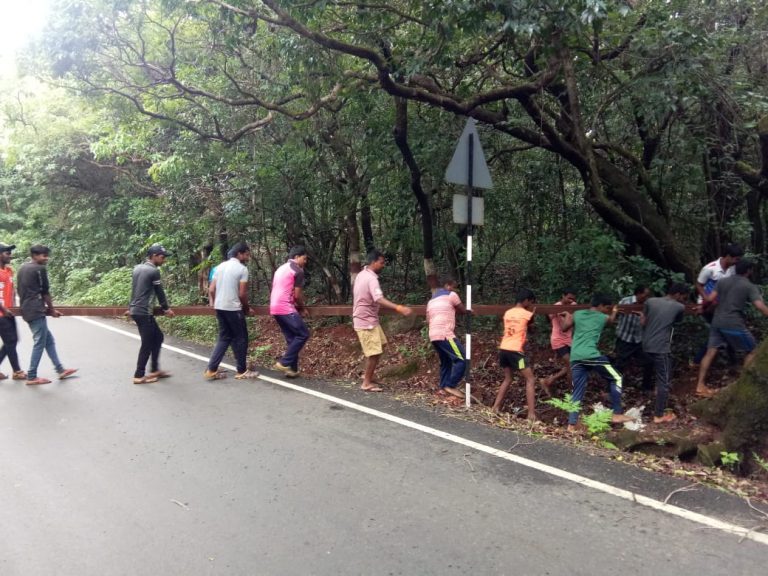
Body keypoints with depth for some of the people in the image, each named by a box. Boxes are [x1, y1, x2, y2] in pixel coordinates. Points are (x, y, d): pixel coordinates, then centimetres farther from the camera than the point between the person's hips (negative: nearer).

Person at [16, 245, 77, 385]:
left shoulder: (22, 268, 17)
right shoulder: (40, 269, -11)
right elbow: (45, 292, -7)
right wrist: (52, 309, 6)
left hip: (27, 310, 10)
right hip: (36, 311, -10)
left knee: (49, 340, 14)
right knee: (39, 343, -3)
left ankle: (60, 370, 17)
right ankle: (32, 376, 0)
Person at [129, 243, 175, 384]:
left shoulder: (137, 268, 12)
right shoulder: (153, 271, -13)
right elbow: (160, 292, -4)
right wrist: (166, 308, 10)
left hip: (135, 310, 9)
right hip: (144, 312, -9)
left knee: (158, 337, 16)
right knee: (147, 344, -1)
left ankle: (154, 370, 21)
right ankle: (139, 375, 5)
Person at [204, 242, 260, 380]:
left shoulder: (221, 266, 11)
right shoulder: (242, 269, -10)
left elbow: (211, 289, 10)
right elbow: (242, 294, -12)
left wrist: (213, 303, 24)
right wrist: (247, 308, 4)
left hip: (219, 308, 7)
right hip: (233, 309, -7)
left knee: (224, 338, 15)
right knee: (240, 339, 6)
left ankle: (211, 370, 11)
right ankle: (242, 371, 13)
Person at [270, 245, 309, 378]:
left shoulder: (281, 269, 22)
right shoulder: (298, 270, -6)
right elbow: (297, 295, -9)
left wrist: (296, 305, 26)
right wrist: (301, 306, 12)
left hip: (275, 308, 9)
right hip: (286, 309, -9)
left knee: (291, 338, 13)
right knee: (303, 334, -4)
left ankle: (292, 368, 12)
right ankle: (284, 363, -7)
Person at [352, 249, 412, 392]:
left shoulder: (362, 274, 9)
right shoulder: (371, 278, -23)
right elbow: (379, 299, -39)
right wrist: (399, 308, -49)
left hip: (367, 319, 10)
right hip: (366, 321, -10)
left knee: (380, 345, 20)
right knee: (374, 353, -3)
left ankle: (368, 375, 27)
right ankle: (367, 383, 8)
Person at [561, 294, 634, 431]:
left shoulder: (577, 314, 16)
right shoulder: (603, 317, 11)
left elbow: (564, 328, 26)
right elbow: (612, 319, 35)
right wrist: (614, 311, 54)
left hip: (575, 358, 4)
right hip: (592, 356, -4)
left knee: (577, 392, 11)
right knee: (616, 378, 15)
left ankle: (572, 424, 4)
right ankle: (617, 414, 12)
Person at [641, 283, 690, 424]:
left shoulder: (650, 301, 6)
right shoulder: (679, 307, -3)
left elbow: (642, 322, 7)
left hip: (647, 345, 6)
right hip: (661, 348, -6)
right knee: (664, 381, 2)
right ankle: (659, 415, 5)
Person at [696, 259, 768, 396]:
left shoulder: (722, 281, 9)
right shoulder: (750, 287, -5)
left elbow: (709, 299, 6)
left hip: (717, 322, 6)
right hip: (734, 325, -5)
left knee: (710, 352, 7)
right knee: (752, 351, 14)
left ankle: (700, 386, 5)